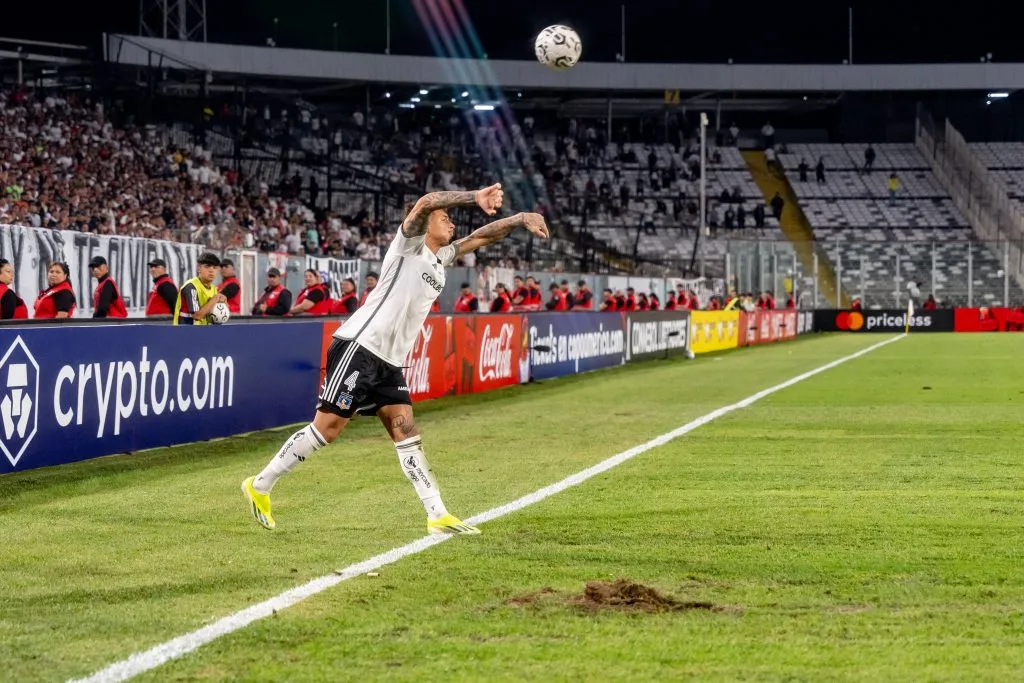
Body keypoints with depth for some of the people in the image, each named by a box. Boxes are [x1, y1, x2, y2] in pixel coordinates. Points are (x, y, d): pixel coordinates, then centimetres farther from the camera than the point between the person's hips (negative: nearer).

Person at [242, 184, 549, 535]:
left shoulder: (441, 258, 19)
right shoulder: (408, 244, -4)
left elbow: (480, 237, 21)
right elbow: (426, 202, -21)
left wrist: (521, 219, 8)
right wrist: (475, 197, -27)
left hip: (390, 361, 8)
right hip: (359, 346, -8)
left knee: (406, 431, 1)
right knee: (328, 425, -9)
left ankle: (437, 515, -5)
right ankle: (260, 486, 0)